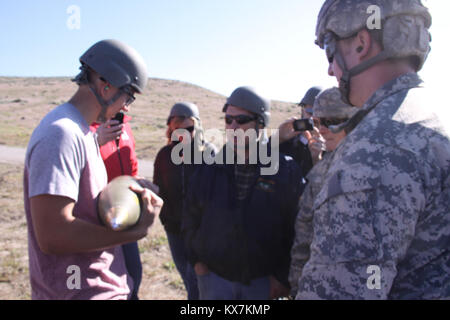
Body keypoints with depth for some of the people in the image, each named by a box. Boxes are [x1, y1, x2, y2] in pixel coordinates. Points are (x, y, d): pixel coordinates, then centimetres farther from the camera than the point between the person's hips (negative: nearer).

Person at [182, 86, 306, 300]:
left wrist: (283, 278, -6)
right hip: (214, 276, 2)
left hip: (263, 281, -1)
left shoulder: (287, 171, -8)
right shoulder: (210, 168, -1)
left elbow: (297, 231, -6)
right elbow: (190, 219, 9)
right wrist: (196, 260, 4)